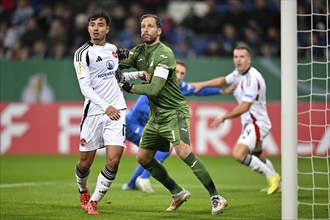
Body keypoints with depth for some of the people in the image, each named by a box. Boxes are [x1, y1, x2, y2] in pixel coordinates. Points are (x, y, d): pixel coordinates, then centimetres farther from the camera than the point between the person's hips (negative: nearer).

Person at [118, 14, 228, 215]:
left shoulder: (165, 54, -17)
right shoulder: (139, 51, 8)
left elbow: (154, 88, -23)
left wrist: (130, 88, -14)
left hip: (174, 112, -9)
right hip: (156, 115, 9)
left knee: (183, 151, -26)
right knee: (143, 158, 10)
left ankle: (216, 198, -24)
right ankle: (178, 193, 23)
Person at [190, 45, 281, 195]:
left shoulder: (252, 78, -22)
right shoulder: (239, 73, 6)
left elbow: (244, 107, -26)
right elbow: (224, 81, 25)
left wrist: (223, 117, -18)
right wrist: (202, 84, 14)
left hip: (257, 123, -10)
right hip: (249, 123, 10)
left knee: (239, 154, -23)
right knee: (256, 158, 24)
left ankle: (272, 176, -9)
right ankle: (278, 184, 40)